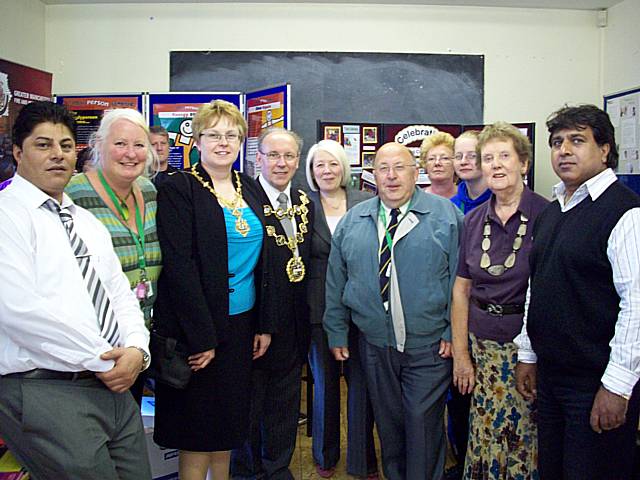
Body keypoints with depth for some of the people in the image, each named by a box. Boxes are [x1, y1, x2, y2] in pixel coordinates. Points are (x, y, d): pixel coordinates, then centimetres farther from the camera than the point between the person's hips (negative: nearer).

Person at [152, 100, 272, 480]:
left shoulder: (250, 188, 9)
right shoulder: (179, 189, -9)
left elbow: (261, 261, 11)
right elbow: (179, 265, -15)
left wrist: (264, 324, 7)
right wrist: (201, 336, -18)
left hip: (243, 321, 6)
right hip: (199, 324, -6)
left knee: (229, 420, 17)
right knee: (199, 424, 5)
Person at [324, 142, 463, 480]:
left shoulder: (445, 214, -2)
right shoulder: (353, 221, 6)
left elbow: (459, 278, -4)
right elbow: (336, 282, 8)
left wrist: (454, 332, -8)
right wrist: (337, 333, 7)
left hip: (429, 347, -3)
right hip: (375, 346, 3)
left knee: (423, 424, 4)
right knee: (388, 423, 16)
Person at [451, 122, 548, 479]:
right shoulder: (474, 221, 5)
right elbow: (461, 290, 9)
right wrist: (460, 354, 7)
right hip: (483, 345, 4)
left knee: (523, 438, 5)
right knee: (484, 435, 11)